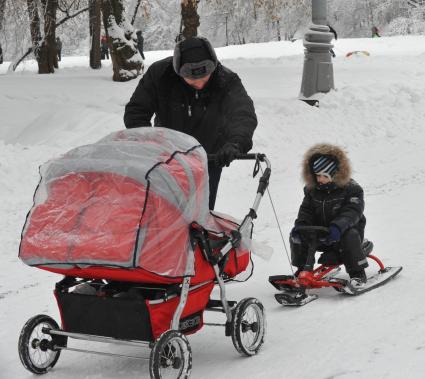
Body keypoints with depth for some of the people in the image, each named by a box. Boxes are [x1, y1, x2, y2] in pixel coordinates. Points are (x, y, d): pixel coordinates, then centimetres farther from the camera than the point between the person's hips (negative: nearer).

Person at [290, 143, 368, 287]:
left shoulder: (351, 189, -11)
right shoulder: (312, 190, 6)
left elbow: (352, 212, -24)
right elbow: (306, 211, 2)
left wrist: (338, 226, -44)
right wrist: (300, 225, -22)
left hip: (343, 233, -4)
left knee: (349, 236, -38)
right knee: (296, 235, -15)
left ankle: (357, 273, -22)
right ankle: (302, 270, 4)